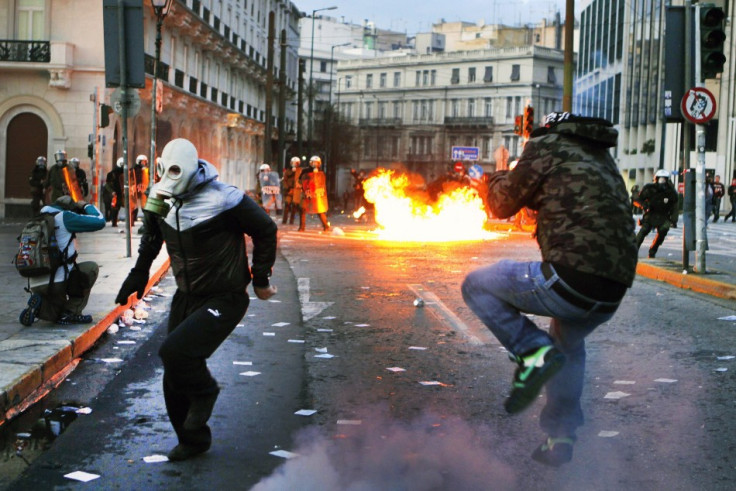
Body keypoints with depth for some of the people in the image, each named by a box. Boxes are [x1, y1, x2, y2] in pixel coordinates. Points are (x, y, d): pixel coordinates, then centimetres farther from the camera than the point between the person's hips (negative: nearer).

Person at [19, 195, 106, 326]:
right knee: (92, 267, 12)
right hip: (56, 283, -8)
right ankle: (71, 313, 3)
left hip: (35, 285, 8)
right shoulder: (64, 217, -3)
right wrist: (86, 206, 12)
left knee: (55, 315, 32)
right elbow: (100, 221, -3)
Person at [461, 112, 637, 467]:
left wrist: (498, 178, 31)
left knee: (477, 286, 10)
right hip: (613, 293, 8)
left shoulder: (547, 146, 3)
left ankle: (533, 352, -6)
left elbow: (502, 205, 11)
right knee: (568, 344, 35)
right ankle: (560, 436, 34)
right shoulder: (602, 158, 24)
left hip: (571, 277, -8)